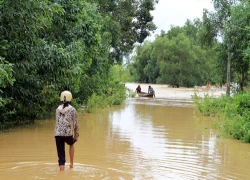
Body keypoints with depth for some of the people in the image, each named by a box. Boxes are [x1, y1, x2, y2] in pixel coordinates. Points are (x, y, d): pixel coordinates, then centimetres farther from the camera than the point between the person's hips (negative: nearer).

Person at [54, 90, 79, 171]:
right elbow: (75, 124, 1)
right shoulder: (72, 109, -2)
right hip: (68, 134, -2)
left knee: (61, 157, 7)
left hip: (58, 134, 2)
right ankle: (71, 163, 26)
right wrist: (76, 135, 10)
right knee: (71, 144, 31)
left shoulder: (58, 109, 11)